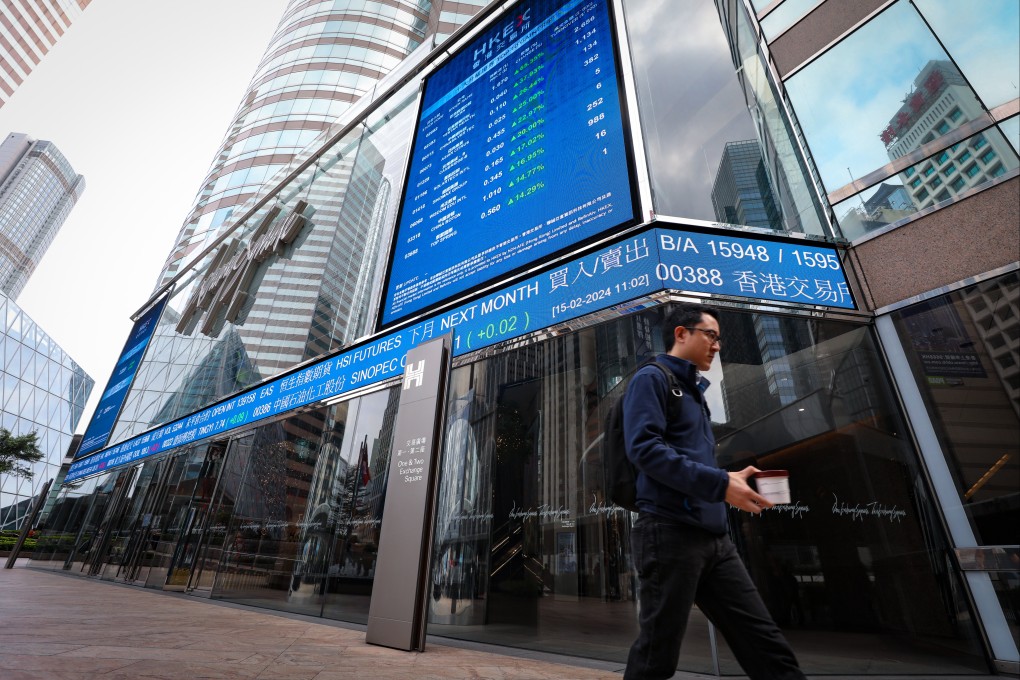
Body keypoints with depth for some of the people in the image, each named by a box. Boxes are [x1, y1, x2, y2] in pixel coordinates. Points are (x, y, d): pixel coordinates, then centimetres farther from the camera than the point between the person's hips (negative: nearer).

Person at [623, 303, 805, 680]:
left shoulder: (694, 391, 22)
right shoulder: (652, 378, -5)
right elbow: (644, 447, -20)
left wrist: (735, 480, 7)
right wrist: (720, 483, -20)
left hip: (713, 536, 9)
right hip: (670, 532, -9)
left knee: (765, 642, 10)